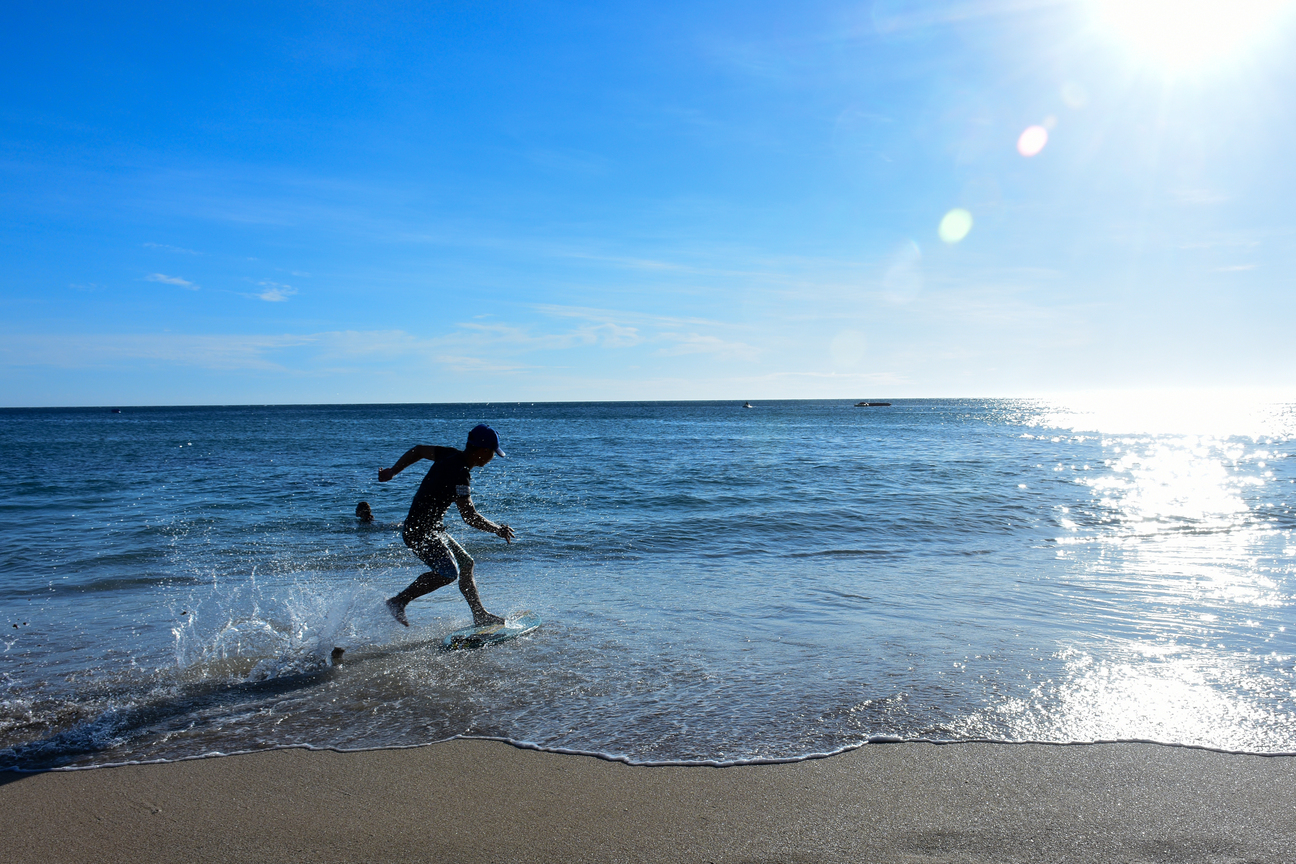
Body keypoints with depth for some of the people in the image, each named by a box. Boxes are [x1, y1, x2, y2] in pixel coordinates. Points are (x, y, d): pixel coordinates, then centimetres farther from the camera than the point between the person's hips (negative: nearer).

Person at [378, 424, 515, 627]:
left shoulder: (452, 455, 3)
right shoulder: (460, 473, -25)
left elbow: (418, 450, 16)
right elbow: (469, 516, -26)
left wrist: (393, 471, 27)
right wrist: (498, 530, -13)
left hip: (433, 529, 10)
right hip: (420, 531, -10)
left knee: (465, 563, 13)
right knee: (448, 572, -20)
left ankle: (480, 616, 20)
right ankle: (398, 602, -7)